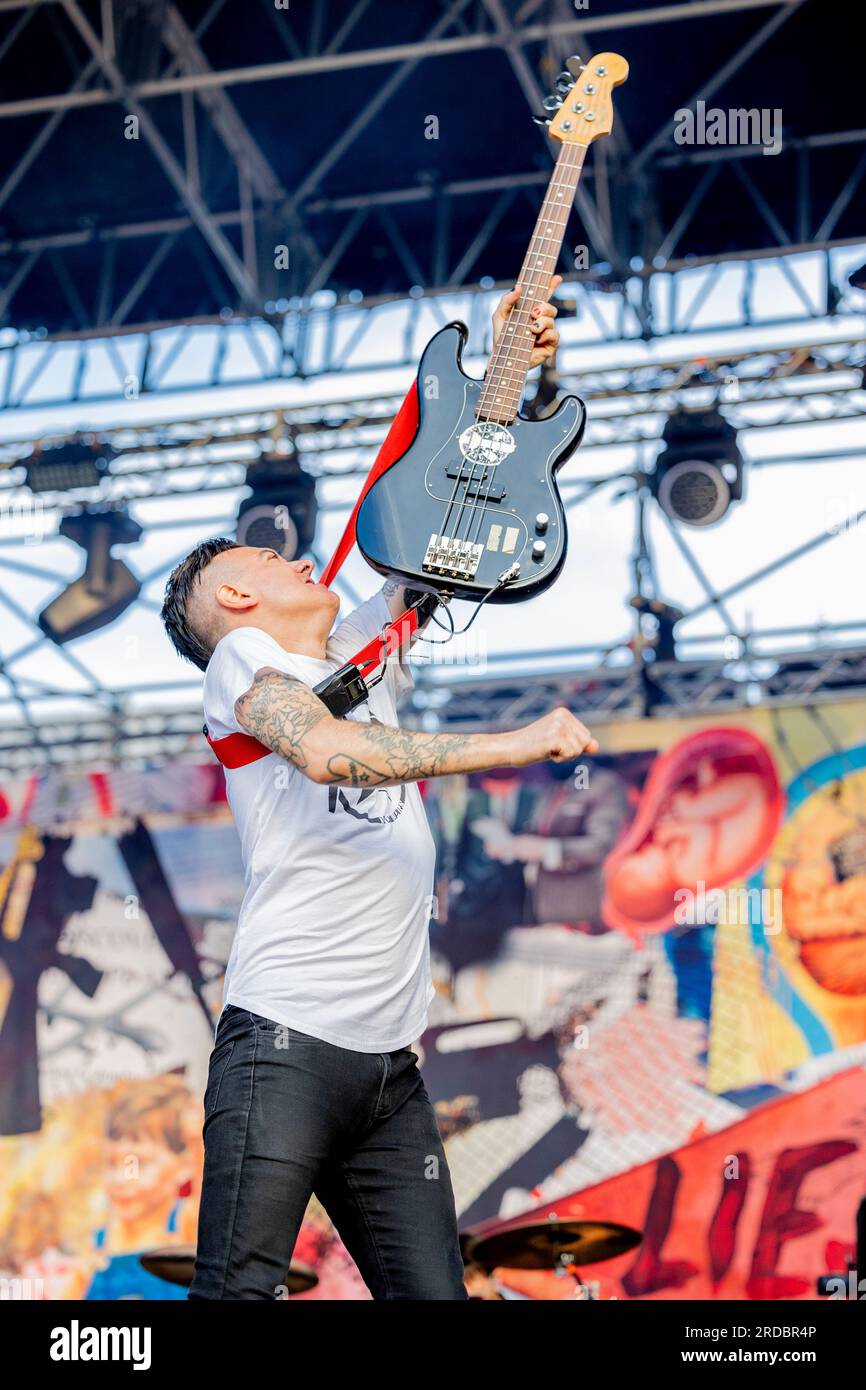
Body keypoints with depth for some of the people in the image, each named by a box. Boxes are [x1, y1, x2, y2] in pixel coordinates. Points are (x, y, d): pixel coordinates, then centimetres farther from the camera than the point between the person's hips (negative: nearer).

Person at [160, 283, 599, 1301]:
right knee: (237, 1291, -11)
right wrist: (511, 744, -19)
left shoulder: (365, 656, 23)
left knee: (432, 1293, 2)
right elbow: (324, 750, -19)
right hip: (286, 1047, -7)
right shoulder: (244, 656, 2)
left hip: (391, 1065, 7)